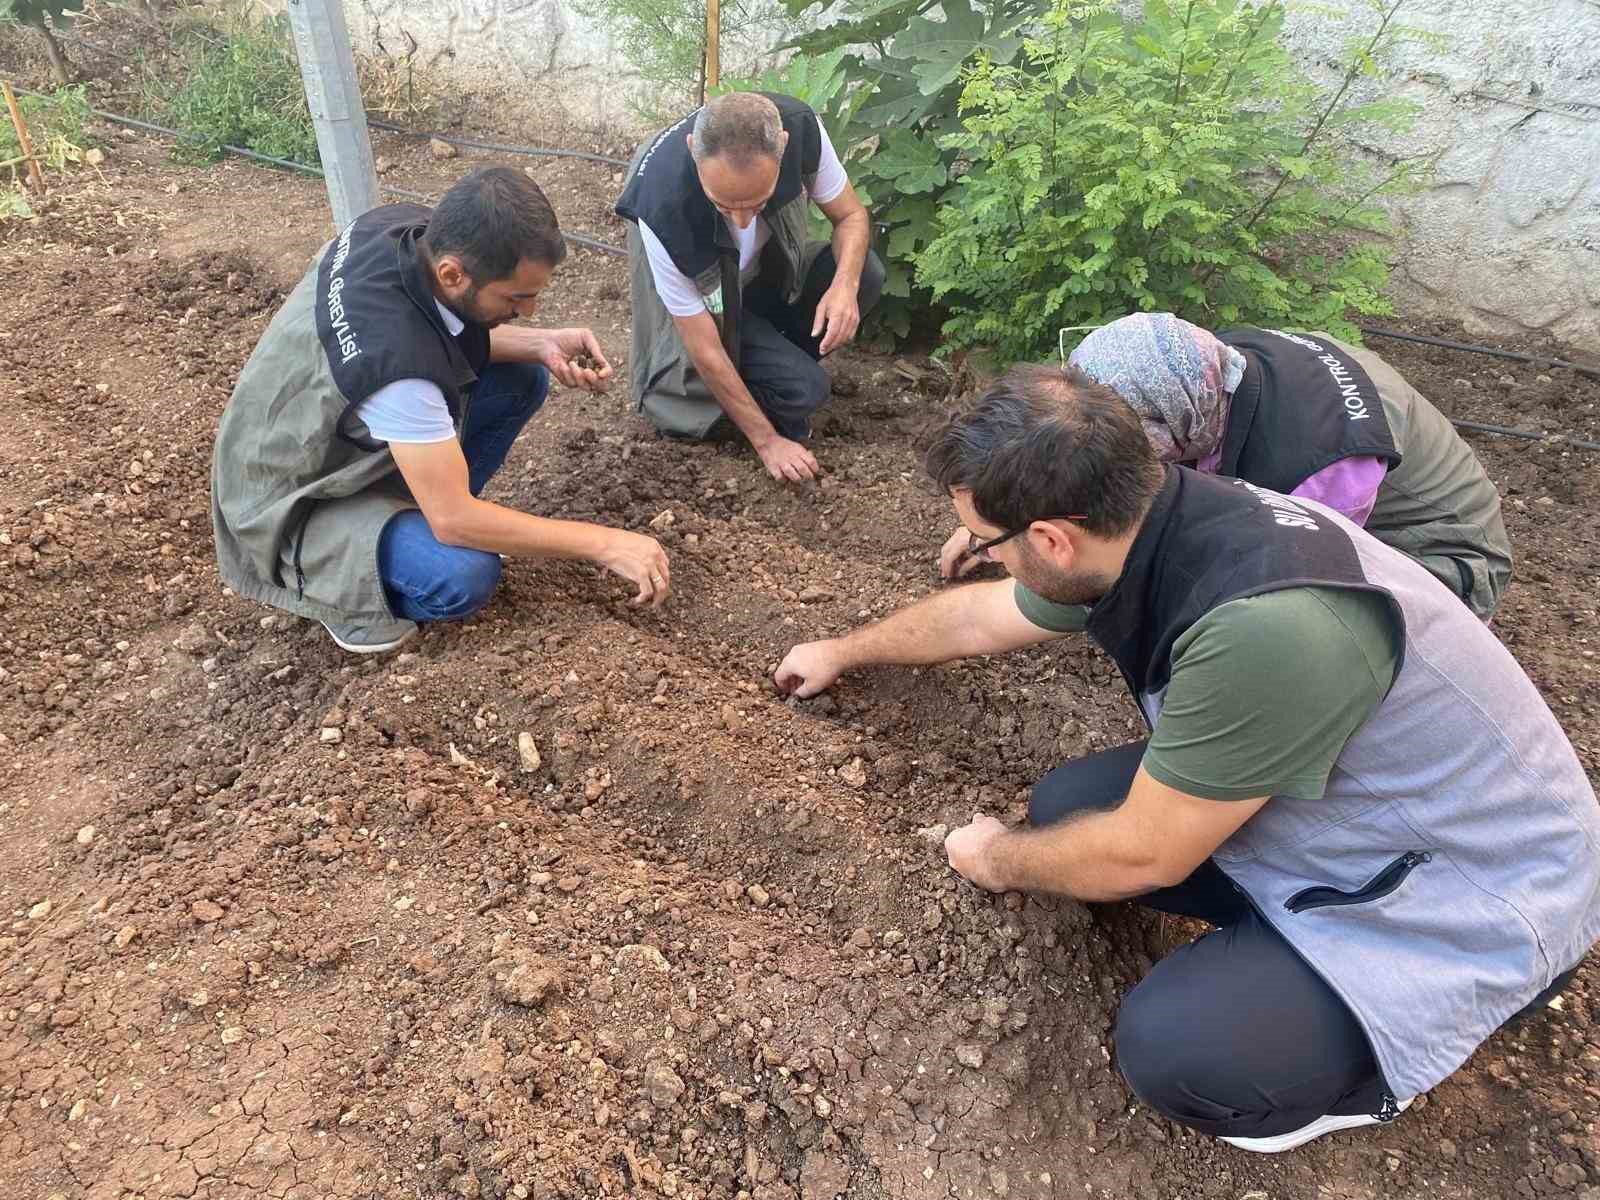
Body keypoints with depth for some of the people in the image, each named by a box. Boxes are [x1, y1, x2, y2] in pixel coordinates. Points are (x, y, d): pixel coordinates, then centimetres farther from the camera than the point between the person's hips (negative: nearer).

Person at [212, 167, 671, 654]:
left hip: (346, 433, 8)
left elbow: (458, 333, 4)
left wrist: (540, 344, -14)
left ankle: (425, 505, 8)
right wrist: (603, 543, -27)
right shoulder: (394, 355, -39)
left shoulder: (409, 227, -17)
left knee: (522, 377, -1)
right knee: (464, 576, -32)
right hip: (295, 497, -8)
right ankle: (343, 590, 0)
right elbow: (455, 520, -32)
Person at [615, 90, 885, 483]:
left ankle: (774, 362, 1)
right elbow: (704, 349, -27)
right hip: (710, 302, -5)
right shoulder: (664, 211, -38)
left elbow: (851, 215, -10)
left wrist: (845, 284, -32)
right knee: (801, 389, -27)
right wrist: (766, 440, -21)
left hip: (770, 266, 5)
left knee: (866, 273, -22)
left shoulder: (801, 127, -29)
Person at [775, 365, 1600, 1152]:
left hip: (1472, 888, -7)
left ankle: (1376, 1061, 6)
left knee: (1174, 1047, -25)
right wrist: (843, 653, 22)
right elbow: (982, 614, 9)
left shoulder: (1266, 622, -38)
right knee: (1064, 806, -3)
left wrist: (1001, 860, -4)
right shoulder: (1139, 526, -11)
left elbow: (1139, 855, -25)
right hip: (1330, 805, 8)